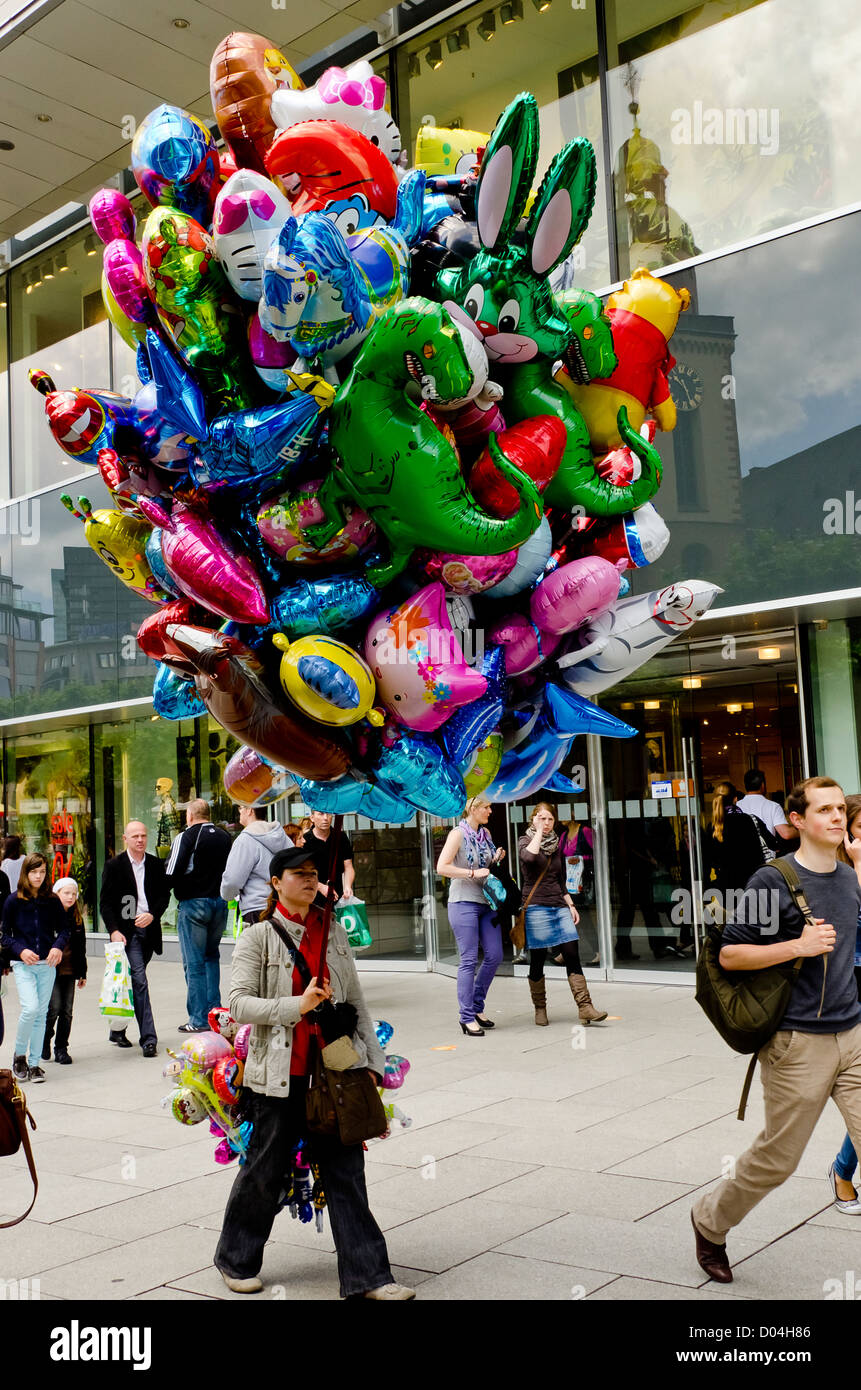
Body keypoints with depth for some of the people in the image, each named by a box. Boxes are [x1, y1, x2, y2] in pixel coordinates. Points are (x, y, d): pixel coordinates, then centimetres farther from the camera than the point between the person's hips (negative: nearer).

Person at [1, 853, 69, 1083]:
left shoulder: (52, 901, 4)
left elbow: (64, 929, 11)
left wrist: (58, 947, -9)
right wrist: (20, 950, -14)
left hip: (46, 964, 3)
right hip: (23, 965, -2)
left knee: (41, 1013, 5)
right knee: (30, 1008, -17)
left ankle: (34, 1063, 15)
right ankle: (19, 1054, 5)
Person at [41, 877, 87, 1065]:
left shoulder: (77, 919, 10)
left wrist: (82, 973, 15)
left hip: (69, 971, 5)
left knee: (67, 1011, 3)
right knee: (54, 1008, -9)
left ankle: (61, 1049, 13)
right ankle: (44, 1041, 14)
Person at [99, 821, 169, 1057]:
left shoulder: (156, 865, 8)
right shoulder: (113, 865, -1)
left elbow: (164, 895, 9)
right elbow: (105, 902, -2)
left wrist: (152, 915, -9)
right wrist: (114, 930, -12)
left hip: (149, 929, 4)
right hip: (126, 932, -4)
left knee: (134, 982, 12)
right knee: (139, 981, -13)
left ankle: (117, 1029, 30)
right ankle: (148, 1039, -13)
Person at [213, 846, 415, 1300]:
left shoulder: (334, 933, 10)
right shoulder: (258, 937, -3)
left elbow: (356, 1002, 13)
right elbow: (238, 1003, -10)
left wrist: (372, 1062, 8)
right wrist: (297, 1005, -21)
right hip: (280, 1072, -3)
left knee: (346, 1170, 4)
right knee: (264, 1169, 9)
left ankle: (366, 1275, 10)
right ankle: (236, 1261, 31)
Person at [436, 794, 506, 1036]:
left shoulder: (485, 833, 13)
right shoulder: (458, 834, -8)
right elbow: (442, 867, -16)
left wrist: (496, 860, 5)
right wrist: (473, 873, -20)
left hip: (487, 901, 7)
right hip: (464, 901, -7)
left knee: (494, 955, 5)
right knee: (469, 961, -6)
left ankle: (477, 1007, 20)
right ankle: (467, 1018, 1)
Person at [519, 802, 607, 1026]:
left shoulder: (556, 844, 17)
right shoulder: (525, 840, 2)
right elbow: (529, 857, -24)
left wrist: (570, 905, 15)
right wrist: (538, 831, -13)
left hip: (559, 907, 5)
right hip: (535, 906, -5)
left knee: (572, 955, -5)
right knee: (537, 960, 1)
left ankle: (585, 1008, -9)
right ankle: (540, 1009, 14)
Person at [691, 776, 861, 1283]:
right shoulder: (773, 880, -11)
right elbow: (729, 955, -11)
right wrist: (797, 946, -19)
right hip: (799, 1045, -6)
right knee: (777, 1160, 7)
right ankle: (711, 1220, 34)